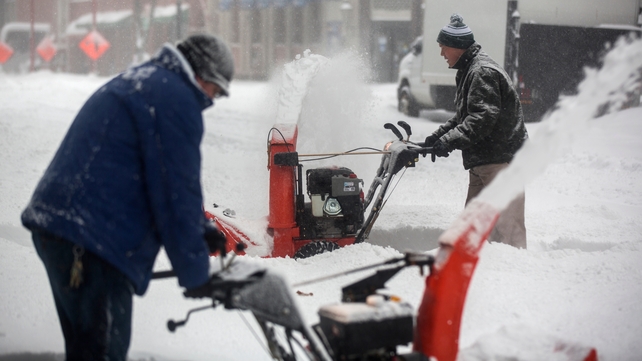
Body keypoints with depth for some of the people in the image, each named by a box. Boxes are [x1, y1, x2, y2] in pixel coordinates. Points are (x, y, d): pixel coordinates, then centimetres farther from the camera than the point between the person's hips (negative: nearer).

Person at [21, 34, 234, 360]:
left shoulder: (133, 83, 23)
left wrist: (201, 230, 28)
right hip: (93, 239, -10)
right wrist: (195, 274, -3)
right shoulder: (177, 99, -10)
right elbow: (177, 194, -13)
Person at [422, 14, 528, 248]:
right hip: (483, 162, 11)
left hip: (501, 160, -11)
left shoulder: (483, 72, -15)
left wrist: (450, 140, -26)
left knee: (505, 226, -11)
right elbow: (462, 117, 23)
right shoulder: (469, 71, 19)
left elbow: (483, 118, -25)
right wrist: (438, 136, 12)